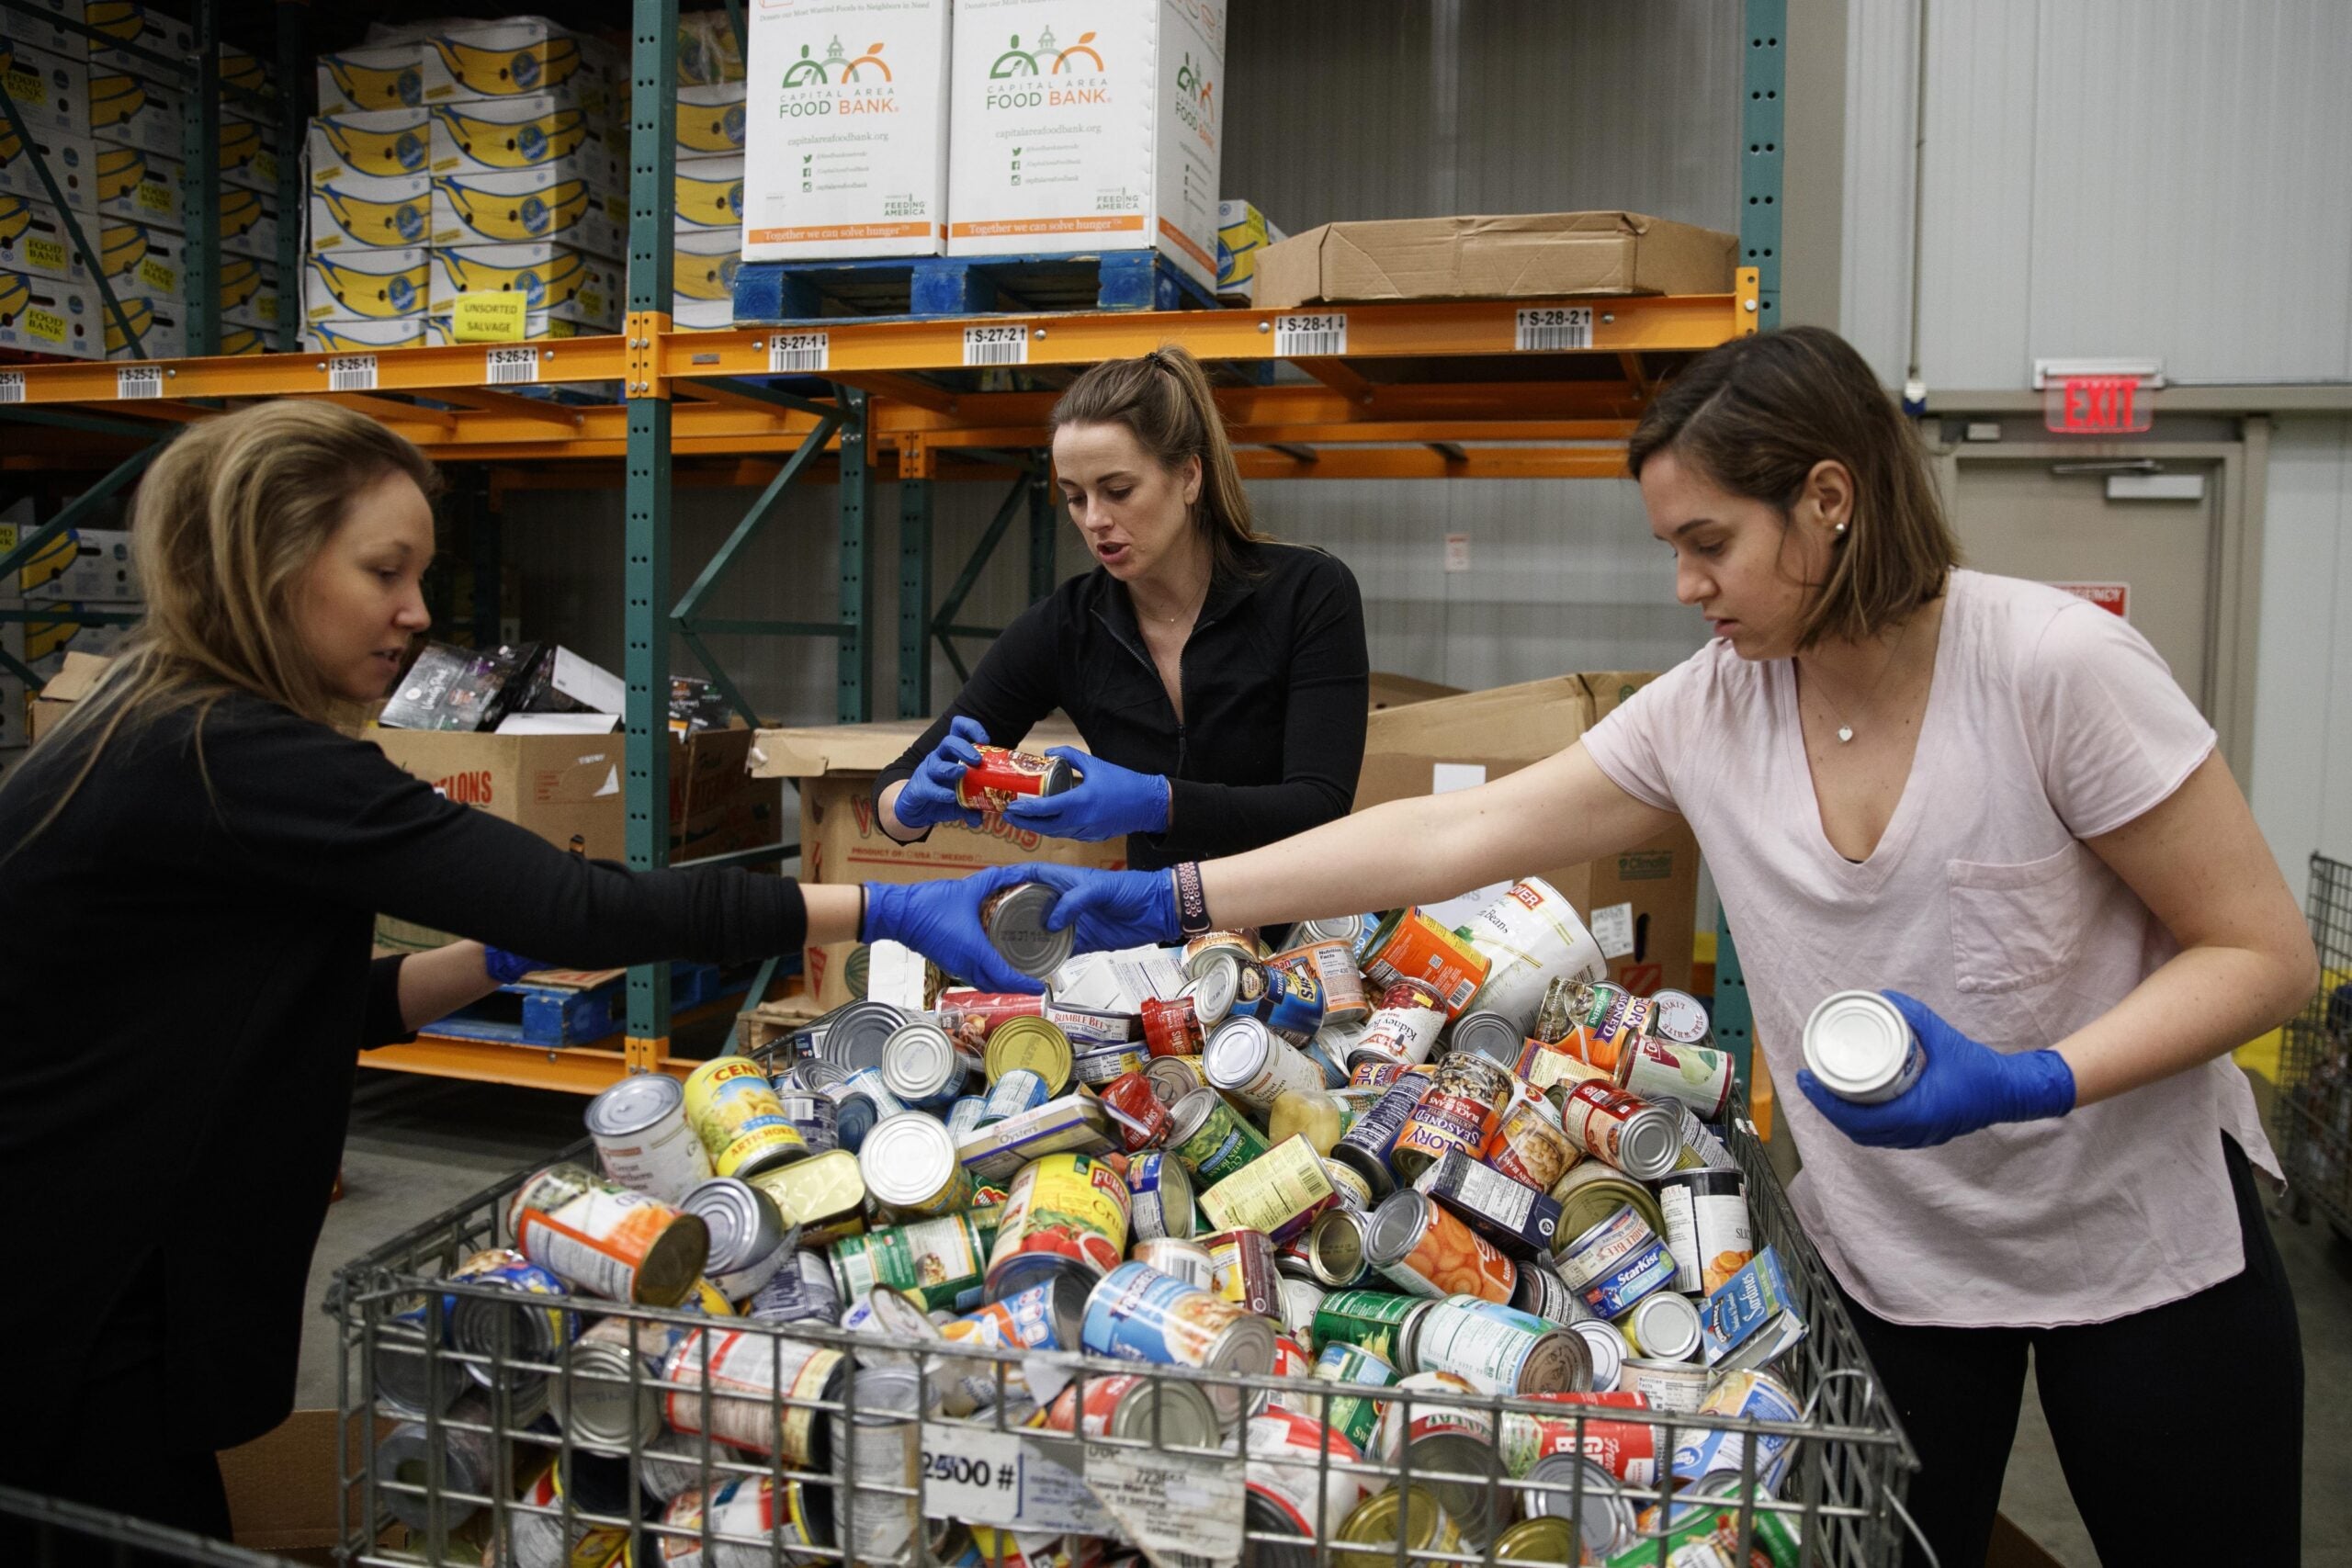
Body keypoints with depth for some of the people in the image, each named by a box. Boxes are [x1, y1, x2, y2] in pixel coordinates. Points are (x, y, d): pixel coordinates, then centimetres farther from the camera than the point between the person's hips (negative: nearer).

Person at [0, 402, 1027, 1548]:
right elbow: (571, 902, -30)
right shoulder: (220, 762, -25)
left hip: (100, 1282, 9)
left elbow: (326, 1006, 11)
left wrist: (507, 958, -3)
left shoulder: (172, 726, 5)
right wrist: (887, 912, -26)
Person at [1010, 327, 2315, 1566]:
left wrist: (2028, 1085, -30)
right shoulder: (1707, 708, -10)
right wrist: (1174, 900, -13)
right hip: (1888, 1259, 3)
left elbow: (2262, 952, -14)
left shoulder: (2055, 664, -21)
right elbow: (1459, 833, -10)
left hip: (2142, 1251, -2)